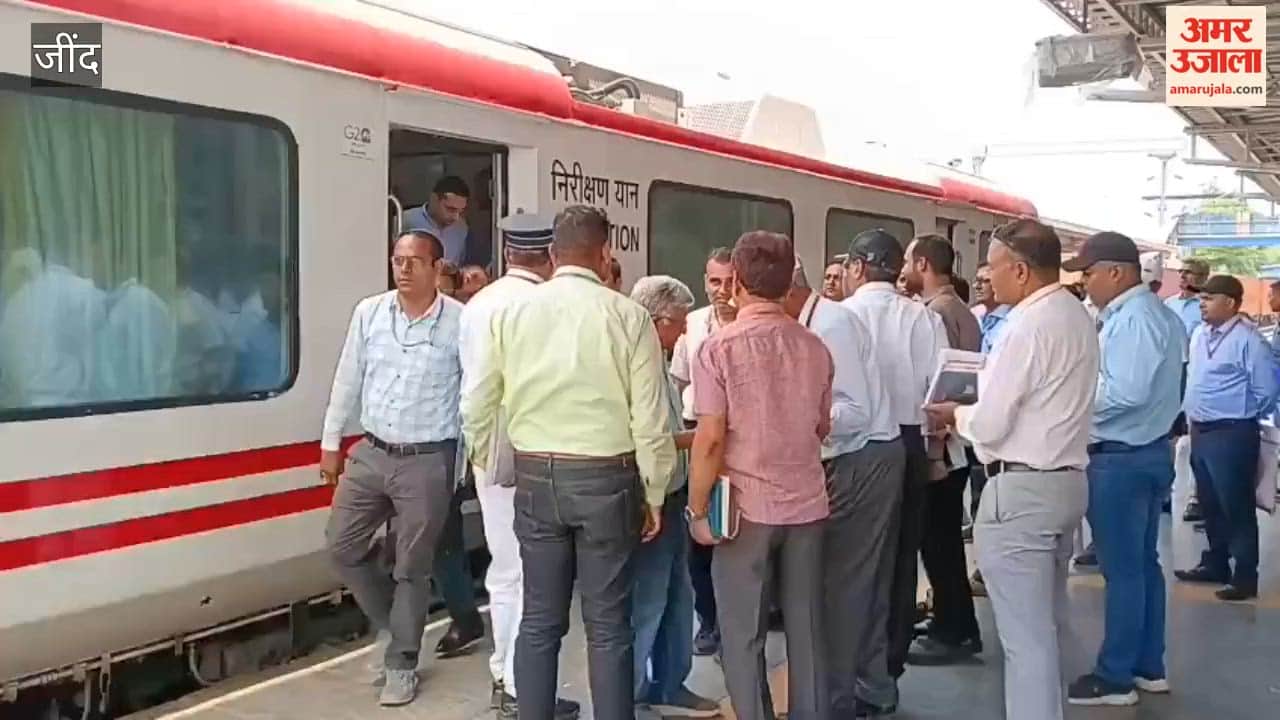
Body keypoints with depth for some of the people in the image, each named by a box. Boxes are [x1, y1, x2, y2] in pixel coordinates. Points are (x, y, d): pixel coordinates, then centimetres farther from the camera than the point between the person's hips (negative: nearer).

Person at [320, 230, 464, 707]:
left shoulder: (461, 321, -10)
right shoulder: (369, 313, 1)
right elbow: (347, 381, 9)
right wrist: (330, 442, 13)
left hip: (428, 462, -4)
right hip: (370, 454, 5)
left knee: (411, 568, 5)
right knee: (342, 547, 9)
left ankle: (401, 665, 23)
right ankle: (398, 626, 31)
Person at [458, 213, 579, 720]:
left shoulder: (477, 305, 11)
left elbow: (470, 382, 13)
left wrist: (480, 439, 18)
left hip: (489, 453, 8)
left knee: (504, 569, 16)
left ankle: (504, 678, 26)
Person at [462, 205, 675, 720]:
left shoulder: (510, 313, 0)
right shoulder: (628, 317, -8)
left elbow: (477, 408, 4)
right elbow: (650, 420, -8)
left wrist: (487, 466, 22)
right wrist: (654, 494, 4)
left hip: (535, 477, 3)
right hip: (606, 478, -2)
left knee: (539, 620, 13)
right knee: (608, 626, 7)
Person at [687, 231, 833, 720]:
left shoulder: (720, 347, -11)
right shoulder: (814, 347, 2)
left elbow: (711, 437, -15)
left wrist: (698, 509, -7)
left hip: (747, 507, -4)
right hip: (807, 503, 4)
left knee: (743, 635, 7)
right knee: (806, 628, 13)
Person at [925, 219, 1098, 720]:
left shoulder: (1028, 324, -18)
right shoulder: (1077, 317, 11)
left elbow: (990, 425, -18)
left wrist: (955, 414, 1)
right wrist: (980, 405, 12)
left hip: (1021, 489, -10)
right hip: (1067, 479, 10)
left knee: (1024, 633, -1)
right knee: (1049, 622, 21)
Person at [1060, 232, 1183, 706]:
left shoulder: (1131, 319, -19)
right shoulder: (1157, 313, 11)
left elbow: (1126, 393, -26)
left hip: (1120, 458, -10)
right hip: (1149, 451, 10)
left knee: (1122, 569, -1)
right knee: (1144, 562, 17)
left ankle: (1115, 678, 8)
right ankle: (1149, 666, 27)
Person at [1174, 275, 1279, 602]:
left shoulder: (1247, 339, -16)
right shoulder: (1199, 334, 9)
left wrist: (1242, 416, -2)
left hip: (1231, 434, -8)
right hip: (1200, 431, 8)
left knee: (1236, 507, -1)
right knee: (1210, 504, 18)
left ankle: (1245, 577, 7)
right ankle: (1215, 564, 31)